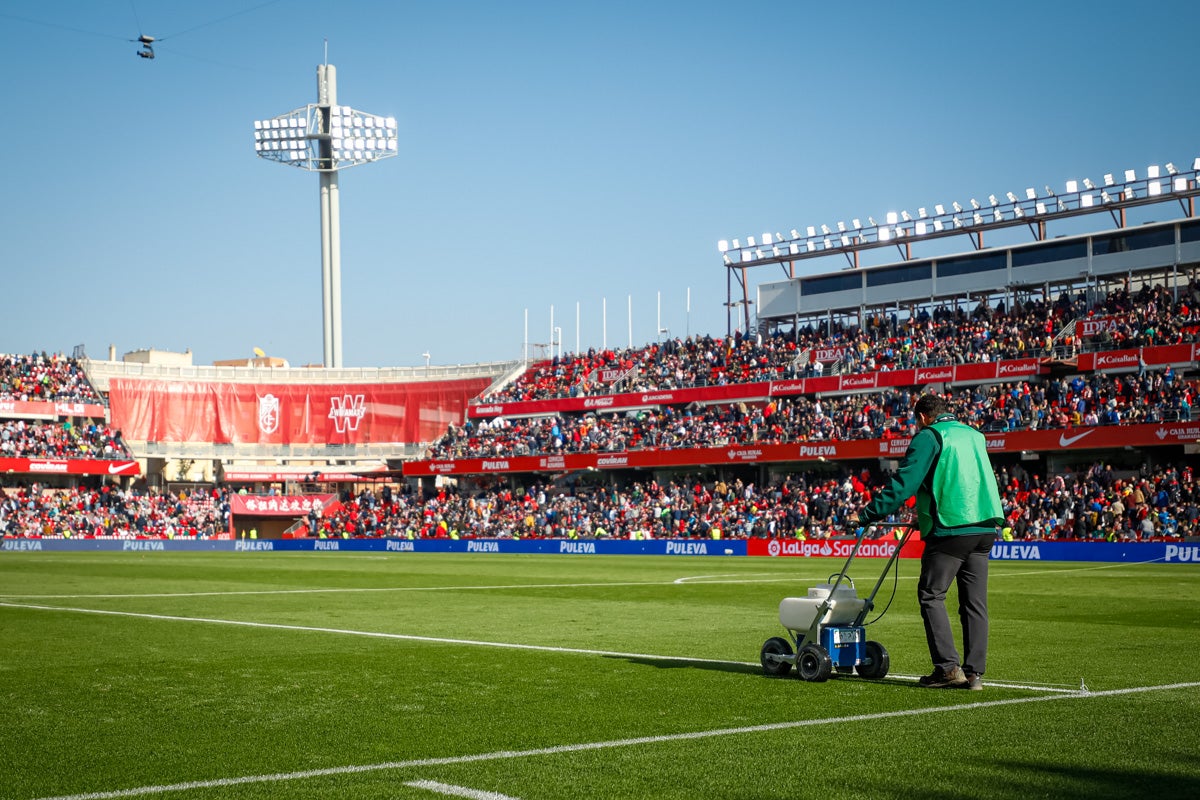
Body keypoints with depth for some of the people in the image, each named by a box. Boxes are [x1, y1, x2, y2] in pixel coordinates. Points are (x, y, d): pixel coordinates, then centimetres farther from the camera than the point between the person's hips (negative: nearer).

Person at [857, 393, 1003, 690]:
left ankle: (948, 667, -8)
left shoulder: (929, 436, -3)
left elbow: (904, 483, -10)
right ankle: (974, 672, 7)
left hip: (951, 529, -7)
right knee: (974, 601, 8)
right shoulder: (974, 435, 20)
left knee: (931, 595, 0)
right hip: (984, 527, 7)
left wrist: (868, 515, -5)